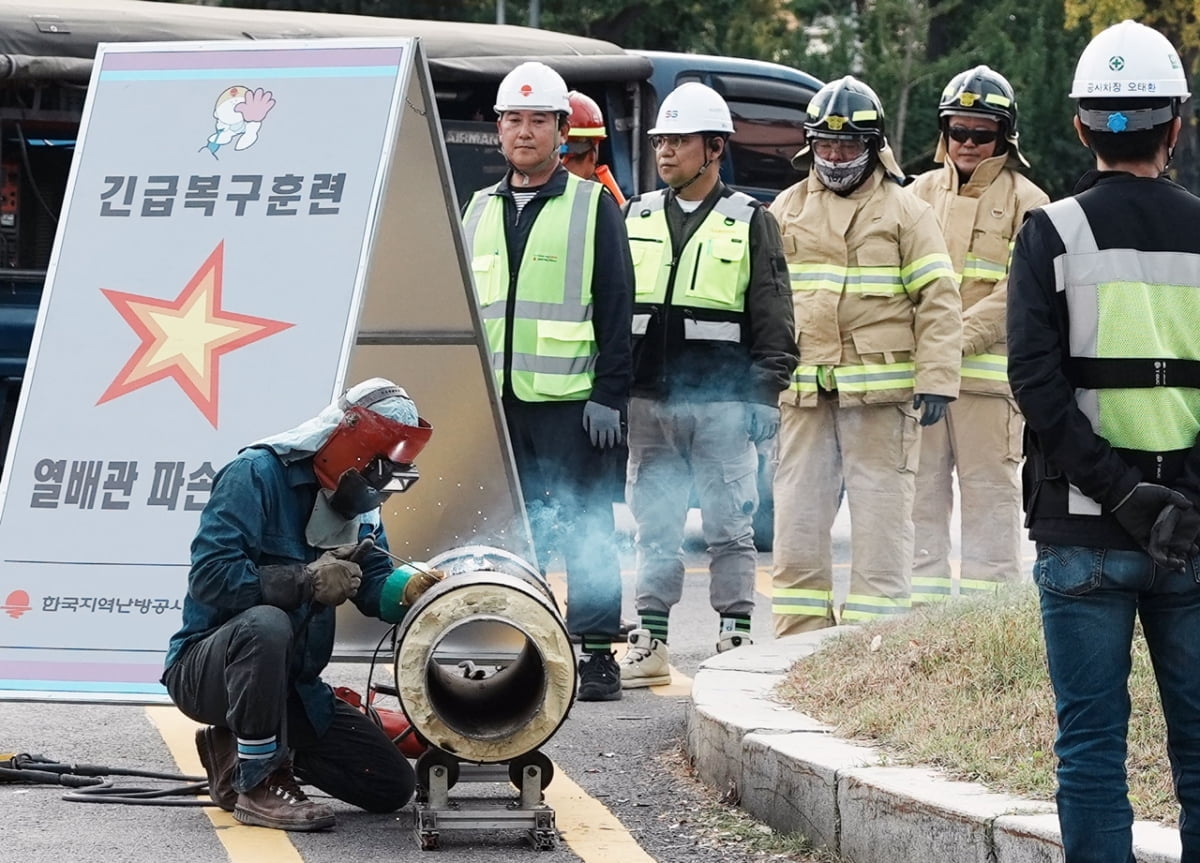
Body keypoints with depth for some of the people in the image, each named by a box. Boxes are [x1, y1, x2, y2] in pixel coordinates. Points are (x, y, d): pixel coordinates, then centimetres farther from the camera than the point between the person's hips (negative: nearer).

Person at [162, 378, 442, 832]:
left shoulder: (355, 505, 8)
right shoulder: (257, 475, -17)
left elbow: (374, 584, -3)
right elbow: (210, 577, -27)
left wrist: (410, 588, -25)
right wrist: (307, 580, -28)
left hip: (290, 684, 8)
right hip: (204, 669, -8)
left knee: (392, 787, 0)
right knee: (265, 623, -41)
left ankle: (238, 750, 15)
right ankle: (257, 786, -26)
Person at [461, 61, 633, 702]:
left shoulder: (592, 206, 0)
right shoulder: (482, 211, 15)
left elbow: (615, 307, -3)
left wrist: (608, 395, -10)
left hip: (569, 400, -5)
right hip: (496, 400, 5)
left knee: (585, 527, -2)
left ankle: (597, 650, 1)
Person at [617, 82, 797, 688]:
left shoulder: (750, 223, 3)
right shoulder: (635, 219, 13)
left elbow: (773, 319, 2)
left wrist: (766, 394, -6)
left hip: (722, 403, -3)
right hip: (648, 404, 3)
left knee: (729, 526, -1)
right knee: (654, 527, 6)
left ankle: (735, 641, 4)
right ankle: (651, 643, 10)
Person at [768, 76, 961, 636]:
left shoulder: (905, 212, 3)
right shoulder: (787, 211, 13)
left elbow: (939, 301, -1)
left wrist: (936, 380, -10)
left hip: (882, 395, -4)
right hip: (803, 395, 4)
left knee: (881, 519, -2)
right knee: (798, 521, 5)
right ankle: (799, 643, 12)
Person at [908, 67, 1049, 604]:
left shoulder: (1024, 201, 1)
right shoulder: (921, 193, 15)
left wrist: (959, 337, -16)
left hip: (989, 371, -4)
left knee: (990, 491, -3)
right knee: (921, 489, 7)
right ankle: (923, 600, 13)